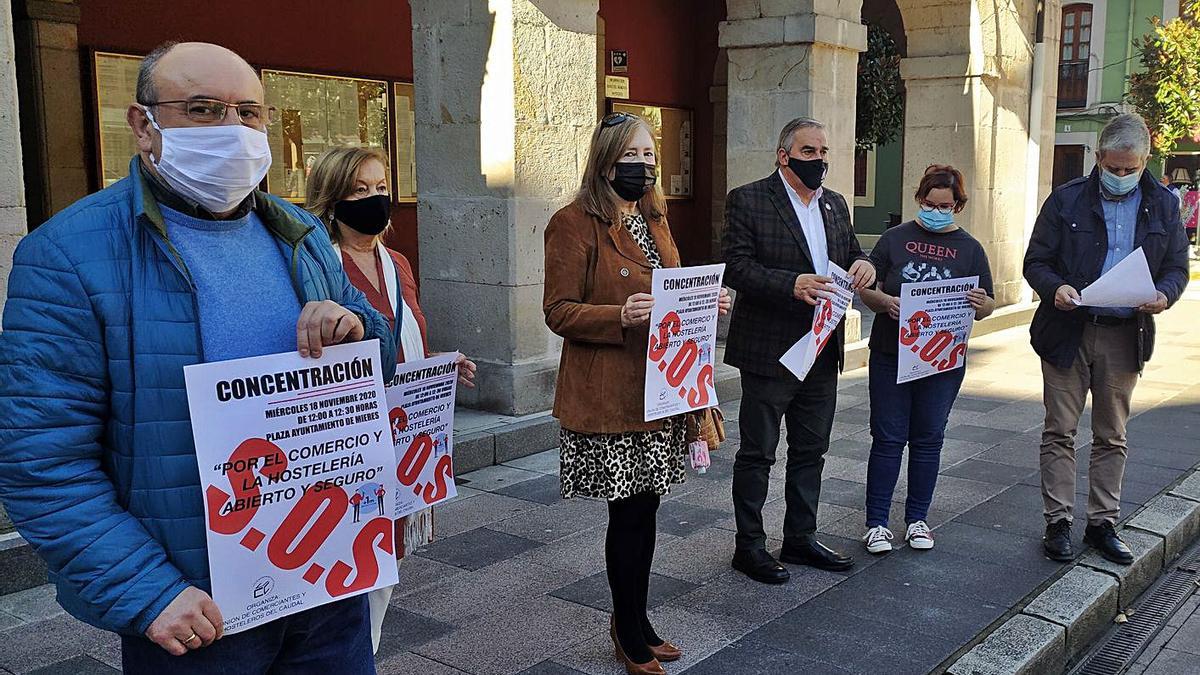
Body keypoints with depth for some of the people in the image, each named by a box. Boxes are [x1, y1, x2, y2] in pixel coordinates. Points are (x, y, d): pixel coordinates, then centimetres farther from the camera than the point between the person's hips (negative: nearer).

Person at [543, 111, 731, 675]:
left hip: (658, 387, 7)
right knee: (629, 512, 0)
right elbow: (559, 311, -12)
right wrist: (620, 316, -27)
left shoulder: (654, 219, 16)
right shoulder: (575, 223, -9)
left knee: (644, 507, 13)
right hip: (607, 396, -7)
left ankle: (635, 622, 29)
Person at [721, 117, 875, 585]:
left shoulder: (835, 204, 12)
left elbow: (850, 253, 19)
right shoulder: (747, 200, -9)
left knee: (810, 451, 16)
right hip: (769, 350, -7)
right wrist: (792, 284, -30)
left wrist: (862, 264, -6)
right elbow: (735, 267, -17)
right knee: (757, 453, 4)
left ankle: (800, 539, 30)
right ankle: (749, 546, 17)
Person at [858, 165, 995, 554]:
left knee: (928, 440, 9)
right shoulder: (895, 238, 3)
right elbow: (867, 290, 2)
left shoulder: (969, 249, 7)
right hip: (890, 357, -1)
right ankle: (876, 522, 8)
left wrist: (980, 303, -17)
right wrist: (885, 302, -19)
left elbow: (986, 307, 6)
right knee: (888, 438, 0)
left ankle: (917, 519, 22)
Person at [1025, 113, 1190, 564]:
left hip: (1125, 337, 2)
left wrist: (1163, 295, -14)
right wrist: (1055, 288, -21)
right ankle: (1058, 523, 11)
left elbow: (1177, 267, 9)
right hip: (1068, 333, -2)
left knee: (1112, 437, 11)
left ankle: (1102, 523, 22)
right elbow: (1036, 261, 1)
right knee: (1059, 431, 2)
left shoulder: (1163, 206, 7)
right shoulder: (1066, 201, 0)